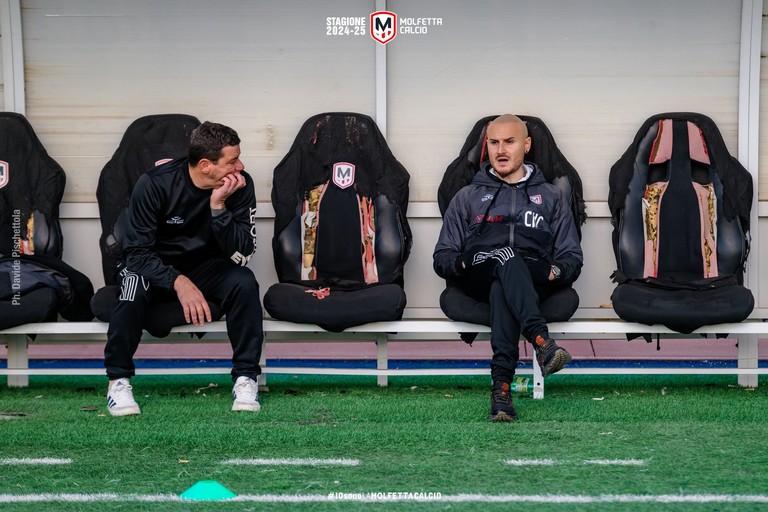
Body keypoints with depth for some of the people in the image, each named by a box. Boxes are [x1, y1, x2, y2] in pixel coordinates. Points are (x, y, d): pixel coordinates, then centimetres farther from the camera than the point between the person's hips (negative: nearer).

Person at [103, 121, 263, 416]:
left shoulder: (240, 186, -16)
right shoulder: (155, 184, -21)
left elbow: (240, 255, -18)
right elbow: (137, 251, -20)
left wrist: (218, 206, -31)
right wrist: (178, 281, -36)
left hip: (207, 267, 2)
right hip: (157, 267, -2)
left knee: (244, 283, -29)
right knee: (133, 289, -34)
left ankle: (246, 377, -17)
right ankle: (118, 379, -17)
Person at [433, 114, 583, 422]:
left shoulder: (551, 197, 27)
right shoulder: (468, 197, 27)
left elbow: (572, 258, 20)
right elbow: (442, 258, 20)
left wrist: (557, 270, -6)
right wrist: (463, 263, -5)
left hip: (535, 278, 0)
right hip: (478, 279, 0)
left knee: (502, 288, -40)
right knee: (506, 257, -39)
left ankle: (501, 384, -55)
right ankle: (541, 341, -60)